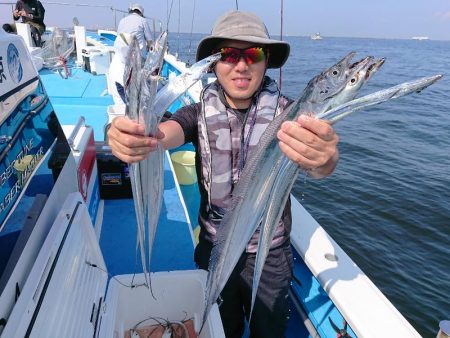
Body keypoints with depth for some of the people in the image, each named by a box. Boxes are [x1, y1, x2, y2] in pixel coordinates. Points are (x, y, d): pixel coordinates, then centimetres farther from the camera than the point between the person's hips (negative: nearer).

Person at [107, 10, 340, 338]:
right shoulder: (202, 112, -9)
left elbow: (320, 166, -31)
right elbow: (168, 131, -30)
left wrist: (324, 158, -56)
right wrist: (138, 137, -54)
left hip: (270, 255, -1)